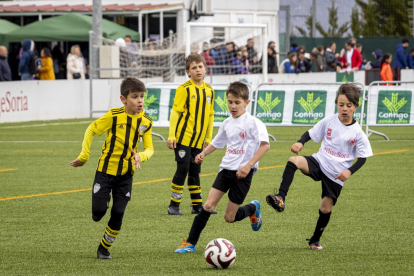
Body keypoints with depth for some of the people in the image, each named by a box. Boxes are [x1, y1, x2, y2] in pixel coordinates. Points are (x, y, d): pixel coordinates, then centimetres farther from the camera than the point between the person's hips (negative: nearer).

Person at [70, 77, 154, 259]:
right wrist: (84, 156, -6)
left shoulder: (146, 122, -3)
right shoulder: (114, 116, -14)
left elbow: (149, 149, 1)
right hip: (105, 170, -3)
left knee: (118, 214, -1)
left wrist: (141, 156, -22)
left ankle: (104, 248, 20)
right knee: (98, 213, -7)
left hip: (126, 175, 3)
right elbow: (91, 130, -3)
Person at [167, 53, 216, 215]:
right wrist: (171, 136, -12)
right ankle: (174, 205, 0)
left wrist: (208, 138, 15)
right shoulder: (184, 89, -8)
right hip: (183, 138, -5)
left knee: (195, 173, 12)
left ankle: (197, 206, 18)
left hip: (198, 140, 5)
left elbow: (210, 115, 16)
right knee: (183, 170, -8)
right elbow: (175, 112, -9)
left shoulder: (209, 91, 9)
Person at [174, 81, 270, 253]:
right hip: (226, 168, 5)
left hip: (243, 173, -5)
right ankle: (190, 243, -5)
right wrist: (203, 153, 5)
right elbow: (217, 142, 25)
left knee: (229, 217, 0)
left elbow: (265, 145, -22)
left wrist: (248, 165, -28)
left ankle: (253, 208, 32)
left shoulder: (253, 123, -11)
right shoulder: (227, 123, 10)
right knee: (208, 205, -11)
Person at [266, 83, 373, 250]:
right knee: (293, 161, -28)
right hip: (319, 162, 1)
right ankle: (280, 199, -37)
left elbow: (362, 157, -3)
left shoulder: (357, 132, -8)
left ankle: (315, 240, 26)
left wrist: (350, 171, -20)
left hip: (336, 175, -1)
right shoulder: (329, 122, -3)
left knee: (326, 208, 4)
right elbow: (311, 134, 7)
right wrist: (300, 142, -15)